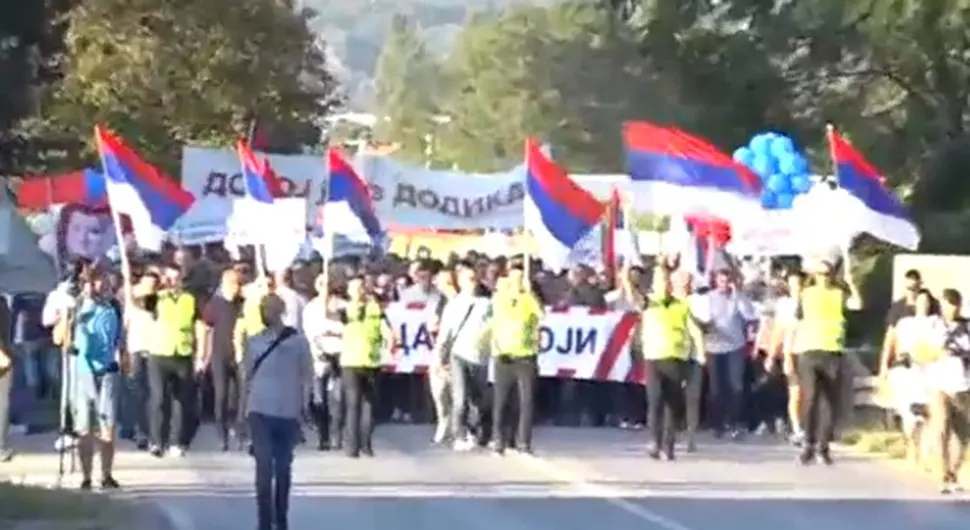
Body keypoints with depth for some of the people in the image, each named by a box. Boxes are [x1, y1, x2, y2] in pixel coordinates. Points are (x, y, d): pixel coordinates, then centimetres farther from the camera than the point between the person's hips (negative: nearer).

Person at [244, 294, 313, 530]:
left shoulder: (298, 341, -2)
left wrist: (303, 406, -1)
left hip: (288, 413, 0)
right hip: (260, 411, 0)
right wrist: (246, 405, 7)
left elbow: (307, 375, 4)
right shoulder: (253, 342, 3)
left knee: (283, 467, 10)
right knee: (264, 466, -8)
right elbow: (247, 375, 11)